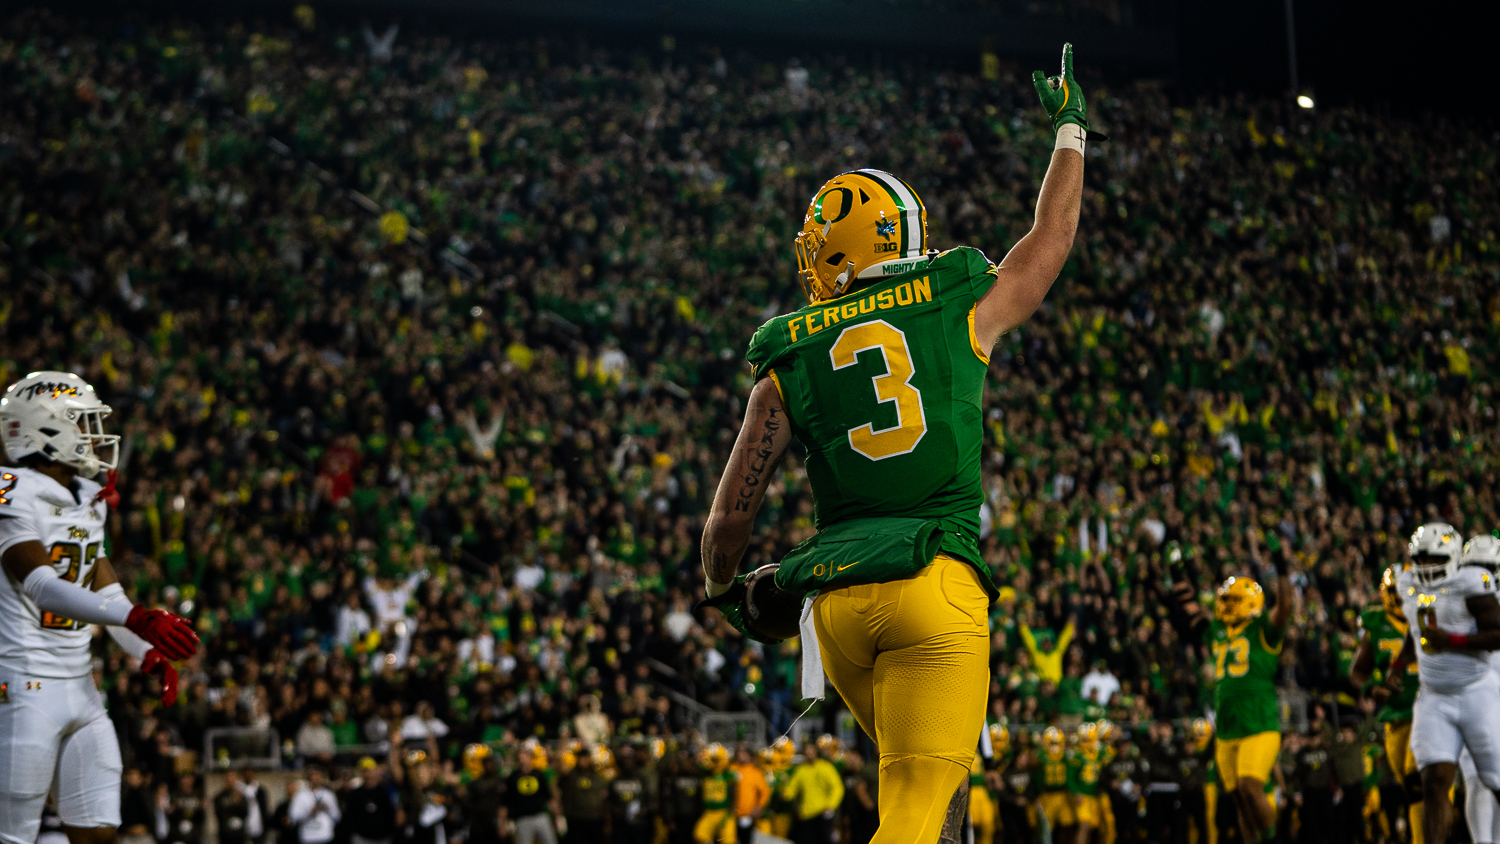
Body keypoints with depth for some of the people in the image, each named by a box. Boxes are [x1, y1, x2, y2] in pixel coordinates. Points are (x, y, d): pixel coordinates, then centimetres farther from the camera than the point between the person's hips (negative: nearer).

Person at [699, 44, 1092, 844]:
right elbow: (1051, 237, 26)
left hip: (837, 598, 3)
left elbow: (730, 515, 10)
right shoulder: (961, 309, 7)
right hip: (936, 584, -3)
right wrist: (1069, 127, 41)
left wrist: (723, 590, 31)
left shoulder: (787, 359, 10)